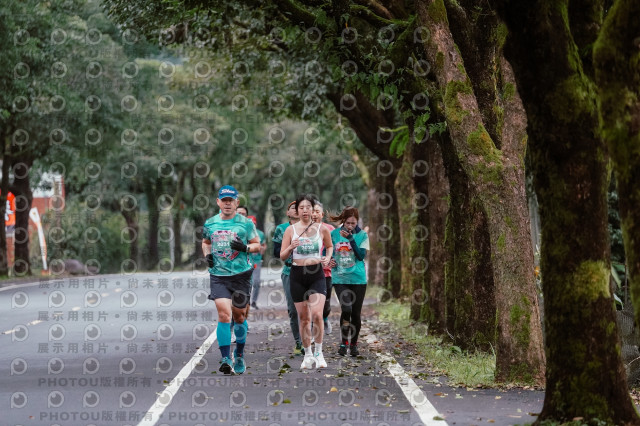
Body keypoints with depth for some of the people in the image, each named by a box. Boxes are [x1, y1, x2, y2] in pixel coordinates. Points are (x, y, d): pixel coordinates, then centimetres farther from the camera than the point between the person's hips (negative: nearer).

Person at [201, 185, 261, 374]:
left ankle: (239, 355, 31)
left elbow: (257, 245, 7)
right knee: (224, 314, -15)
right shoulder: (210, 223, 9)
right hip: (218, 275, 0)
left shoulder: (246, 223, 2)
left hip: (241, 275, 0)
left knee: (239, 315, 9)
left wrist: (245, 247, -13)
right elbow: (206, 242, 26)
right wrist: (207, 254, 6)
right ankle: (225, 359, -17)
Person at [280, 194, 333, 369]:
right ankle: (308, 354, 20)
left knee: (317, 314, -16)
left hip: (317, 275, -1)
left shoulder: (321, 229, 2)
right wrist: (291, 247, -18)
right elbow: (282, 256, 2)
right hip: (298, 275, 1)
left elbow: (330, 246, 20)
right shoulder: (291, 230, 2)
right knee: (304, 318, 6)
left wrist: (328, 258, 0)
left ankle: (319, 352, -1)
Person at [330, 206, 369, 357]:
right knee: (346, 309, -18)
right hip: (340, 278, 0)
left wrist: (351, 238, -17)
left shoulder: (362, 235, 1)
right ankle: (344, 343, -4)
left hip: (358, 278, 1)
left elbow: (361, 255, -11)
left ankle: (354, 344, 21)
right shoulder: (334, 234, 4)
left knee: (356, 313, 4)